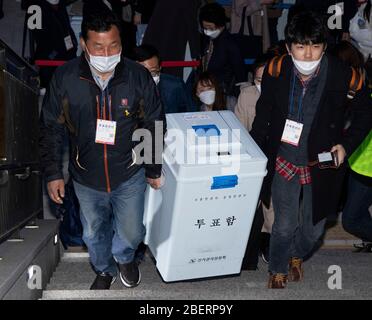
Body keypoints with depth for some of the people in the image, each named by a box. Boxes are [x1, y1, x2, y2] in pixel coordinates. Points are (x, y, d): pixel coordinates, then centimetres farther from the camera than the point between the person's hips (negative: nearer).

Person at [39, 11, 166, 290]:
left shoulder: (139, 77, -19)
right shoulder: (64, 78, -18)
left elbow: (155, 126, -6)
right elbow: (51, 129, -5)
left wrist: (154, 169, 2)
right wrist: (53, 173, -4)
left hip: (129, 176, -1)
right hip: (86, 178, 1)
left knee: (131, 232, 16)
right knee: (94, 232, 24)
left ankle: (124, 256, 53)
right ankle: (104, 270, 55)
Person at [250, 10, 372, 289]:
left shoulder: (343, 75, -20)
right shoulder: (276, 70, -15)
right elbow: (263, 116, 1)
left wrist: (347, 144, -12)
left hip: (322, 165, 0)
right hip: (284, 163, 0)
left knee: (313, 229, 16)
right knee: (284, 226, 7)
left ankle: (298, 256, 52)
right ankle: (278, 270, 39)